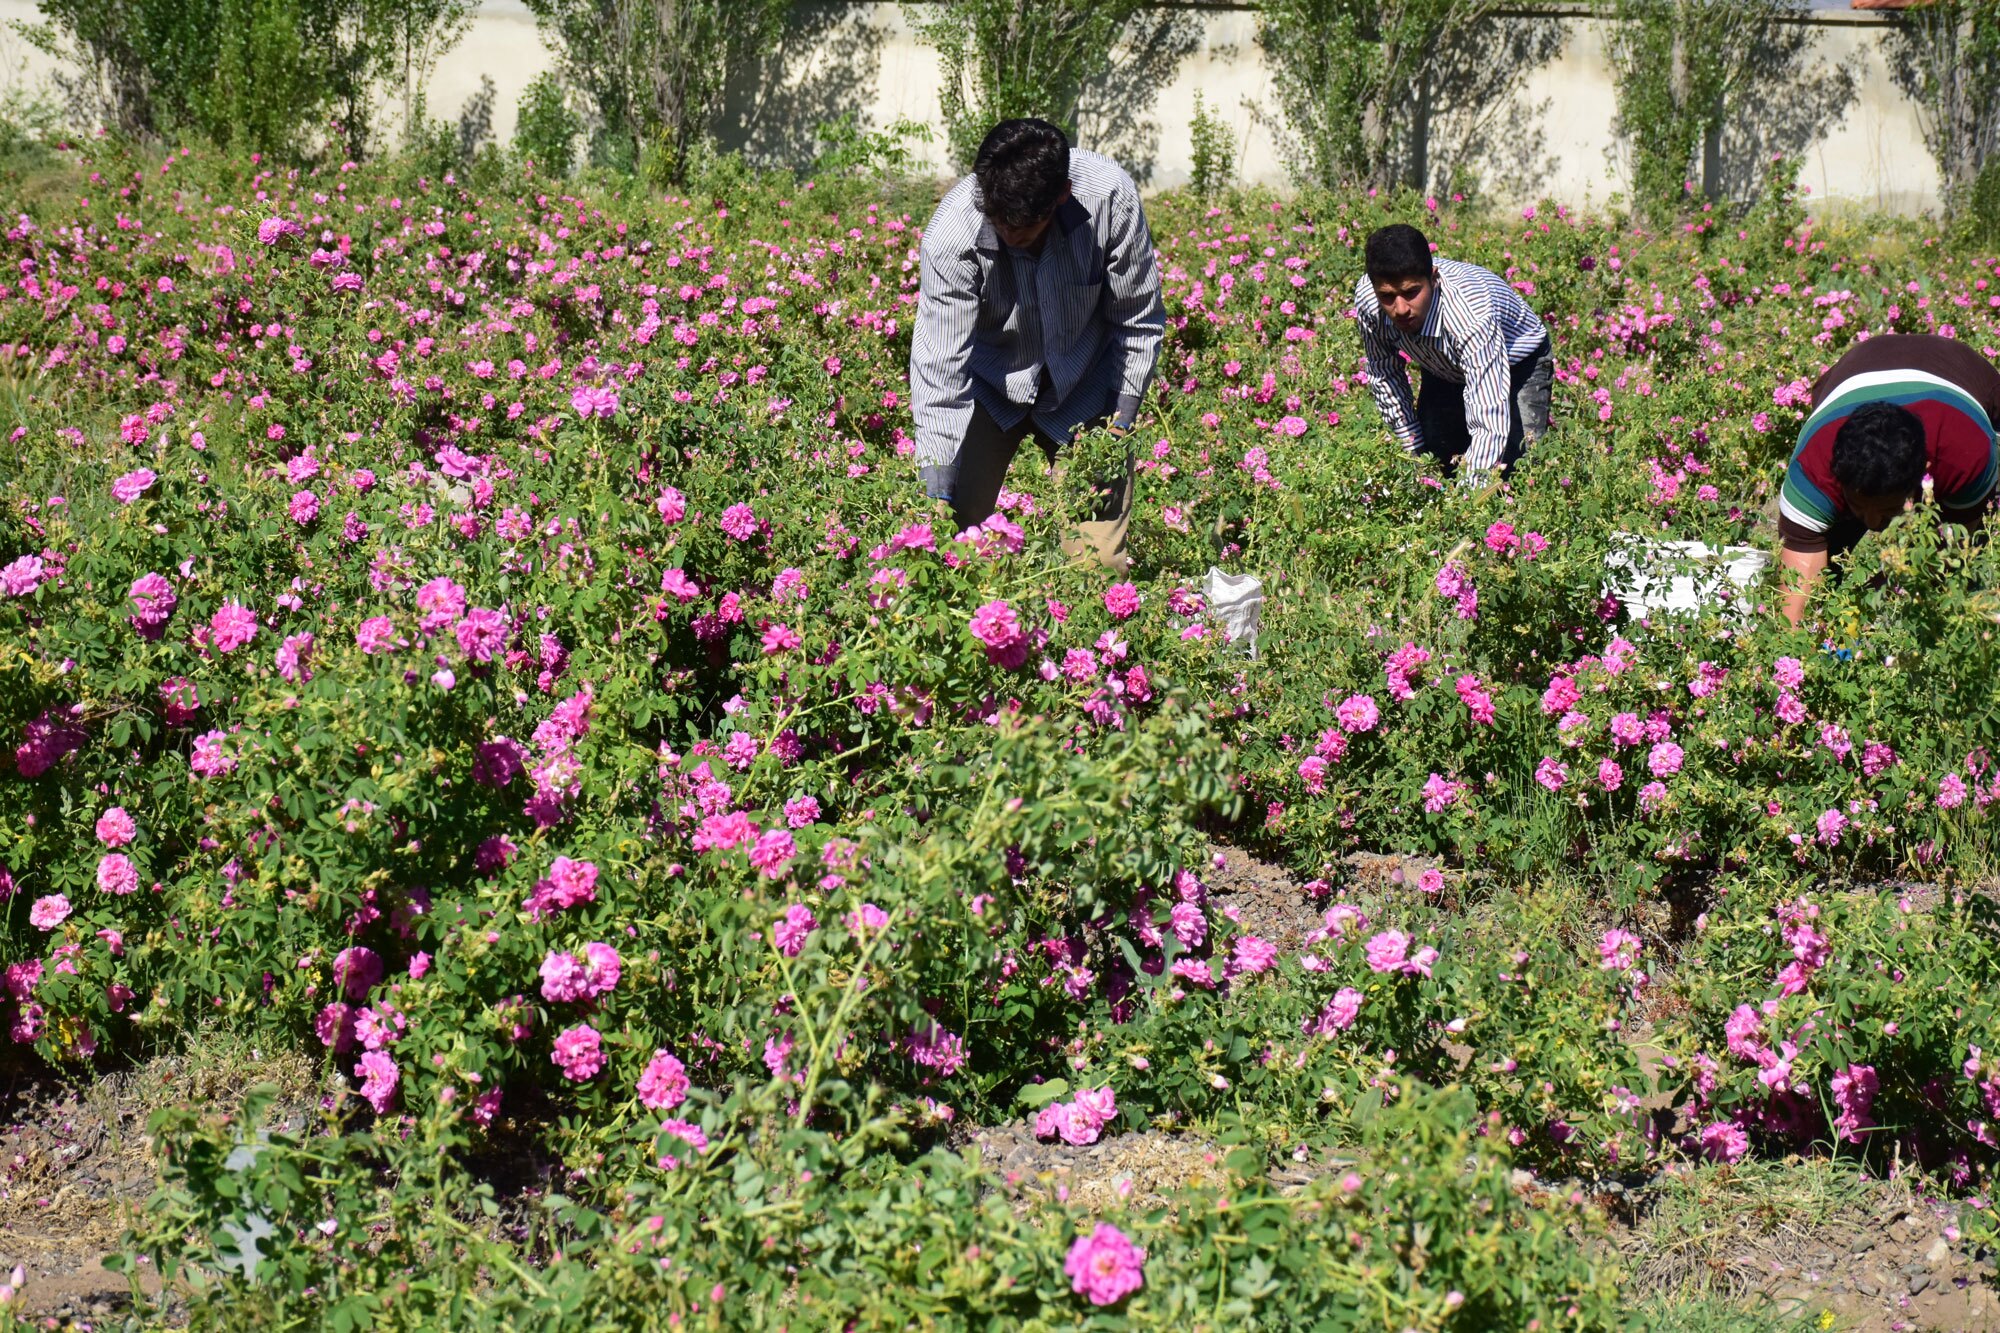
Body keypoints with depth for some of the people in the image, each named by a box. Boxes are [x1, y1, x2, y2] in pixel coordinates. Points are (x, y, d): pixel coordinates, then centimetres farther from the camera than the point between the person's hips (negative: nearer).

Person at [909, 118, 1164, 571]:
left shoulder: (1110, 197, -27)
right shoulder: (950, 235, -29)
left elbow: (1139, 321, -10)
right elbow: (938, 368, -26)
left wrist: (1121, 418, -9)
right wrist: (937, 492, -29)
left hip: (1082, 386, 0)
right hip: (990, 387, 0)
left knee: (1099, 558, -8)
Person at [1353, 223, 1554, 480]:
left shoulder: (1472, 313, -44)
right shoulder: (1367, 299, -29)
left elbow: (1489, 426, -47)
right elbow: (1384, 374, -8)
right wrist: (1415, 453, -5)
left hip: (1517, 364, -4)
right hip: (1444, 368, 5)